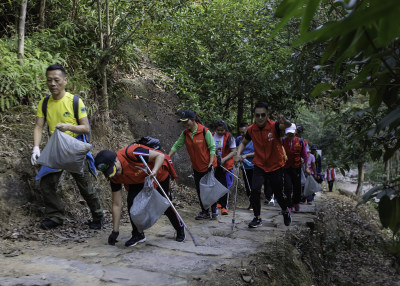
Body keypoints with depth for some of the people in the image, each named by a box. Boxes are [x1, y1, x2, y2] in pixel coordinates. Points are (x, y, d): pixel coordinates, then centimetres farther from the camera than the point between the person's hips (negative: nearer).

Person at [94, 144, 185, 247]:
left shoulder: (131, 153, -39)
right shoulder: (114, 176, -20)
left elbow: (160, 155, -30)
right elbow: (117, 205, -14)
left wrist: (154, 171, -47)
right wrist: (115, 231, -13)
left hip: (159, 174, -4)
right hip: (138, 181, 4)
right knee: (132, 201, -16)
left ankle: (180, 229, 28)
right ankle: (138, 234, 4)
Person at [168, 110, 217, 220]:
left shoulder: (204, 131, -16)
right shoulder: (185, 133, 0)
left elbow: (212, 148, -14)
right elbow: (176, 146, 4)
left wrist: (211, 163, -20)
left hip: (208, 166, -5)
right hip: (196, 167, 5)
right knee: (200, 190, 9)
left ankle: (214, 209, 25)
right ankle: (205, 212, 20)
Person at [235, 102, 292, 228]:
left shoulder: (274, 126, -18)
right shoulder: (251, 129, -7)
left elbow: (288, 125, -39)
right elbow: (244, 143, 10)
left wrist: (285, 122, -64)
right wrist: (238, 154, -8)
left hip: (276, 166, -2)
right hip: (259, 166, 2)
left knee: (278, 194, 9)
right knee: (255, 190, -16)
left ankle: (286, 211, 42)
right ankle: (257, 217, 5)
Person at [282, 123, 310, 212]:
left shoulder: (300, 141, 0)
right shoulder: (283, 141, -3)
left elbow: (304, 155, 6)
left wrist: (306, 167, 6)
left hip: (296, 168, 1)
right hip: (285, 167, -1)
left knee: (297, 187, 11)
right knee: (287, 187, -8)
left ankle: (296, 203, 35)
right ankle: (289, 205, 2)